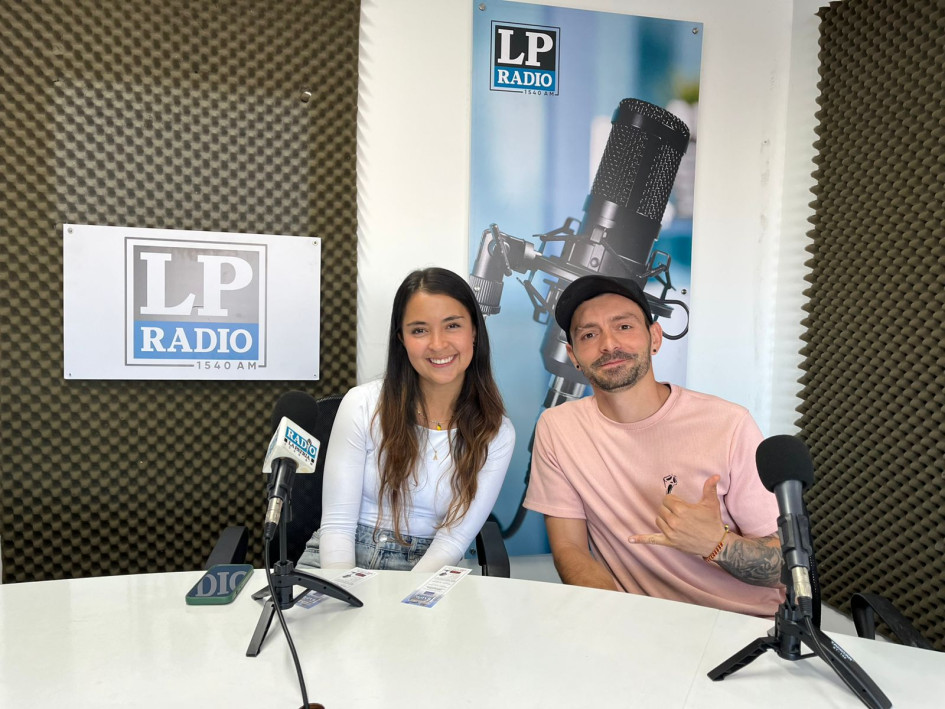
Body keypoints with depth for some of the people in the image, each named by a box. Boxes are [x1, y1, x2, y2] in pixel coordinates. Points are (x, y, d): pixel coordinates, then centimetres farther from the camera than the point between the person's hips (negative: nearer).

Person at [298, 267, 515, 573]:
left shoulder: (496, 433, -5)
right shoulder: (362, 405, -8)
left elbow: (453, 540, -7)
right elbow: (337, 525, -7)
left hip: (427, 571, 0)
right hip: (345, 560, 0)